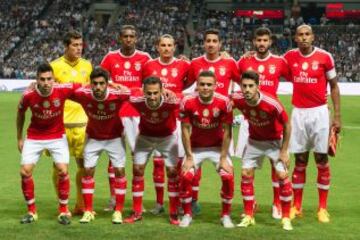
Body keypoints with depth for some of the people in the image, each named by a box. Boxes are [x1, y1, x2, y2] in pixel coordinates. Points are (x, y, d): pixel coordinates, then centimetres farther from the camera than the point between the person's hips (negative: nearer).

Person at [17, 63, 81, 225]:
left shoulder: (62, 90, -23)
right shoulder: (28, 95, -21)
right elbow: (20, 113, 1)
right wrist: (19, 138, 7)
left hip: (57, 136, -1)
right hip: (34, 137, 1)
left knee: (63, 171, -12)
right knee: (25, 171, -7)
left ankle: (63, 210, 8)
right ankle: (31, 211, 12)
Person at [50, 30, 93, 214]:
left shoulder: (87, 65, 8)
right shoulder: (55, 66, -4)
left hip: (82, 121, 4)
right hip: (60, 122, -3)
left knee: (84, 164, 5)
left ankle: (80, 205, 18)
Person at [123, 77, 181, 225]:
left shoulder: (171, 101, -36)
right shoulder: (137, 101, -32)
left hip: (167, 137, -1)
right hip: (145, 136, 1)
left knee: (172, 171, -6)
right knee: (137, 170, 0)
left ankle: (174, 214, 7)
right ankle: (137, 213, 12)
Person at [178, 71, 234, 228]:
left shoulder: (224, 102, -20)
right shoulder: (187, 102, -20)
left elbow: (227, 132, -13)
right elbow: (185, 130, -12)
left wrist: (223, 158, -13)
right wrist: (189, 157, -13)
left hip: (218, 146, 0)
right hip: (195, 147, 0)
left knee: (228, 176, -15)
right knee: (186, 176, -15)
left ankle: (226, 215, 6)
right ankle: (187, 214, 7)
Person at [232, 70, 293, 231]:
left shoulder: (271, 103, -34)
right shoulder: (237, 100, -24)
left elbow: (287, 125, -18)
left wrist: (284, 151, -14)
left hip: (275, 141, -3)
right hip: (254, 140, 4)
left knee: (282, 175, -11)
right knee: (246, 174, -2)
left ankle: (286, 218, 2)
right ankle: (248, 217, 11)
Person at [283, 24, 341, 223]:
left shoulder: (325, 57, -4)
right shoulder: (289, 56, 2)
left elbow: (334, 86, 2)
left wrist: (337, 115, -2)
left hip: (319, 112, -2)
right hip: (298, 113, 2)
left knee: (322, 160, 2)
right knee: (300, 160, 7)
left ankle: (322, 208, 9)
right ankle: (297, 206, 15)